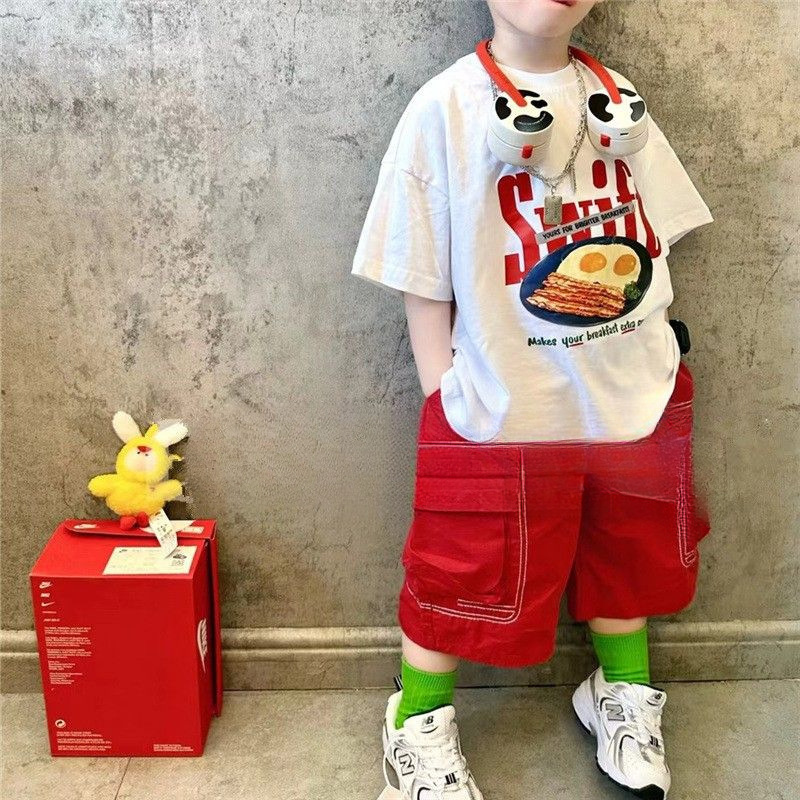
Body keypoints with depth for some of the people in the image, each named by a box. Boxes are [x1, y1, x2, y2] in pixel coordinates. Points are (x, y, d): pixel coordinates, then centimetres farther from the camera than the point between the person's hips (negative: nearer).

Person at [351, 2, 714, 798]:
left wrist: (653, 352, 2)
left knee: (629, 560, 22)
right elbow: (424, 282, -8)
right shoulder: (446, 106, -10)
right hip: (504, 415, -5)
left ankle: (622, 695, 47)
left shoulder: (618, 99, 4)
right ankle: (418, 725, 34)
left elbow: (649, 242, 11)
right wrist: (448, 405, -9)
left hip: (633, 399, 5)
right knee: (464, 579, 10)